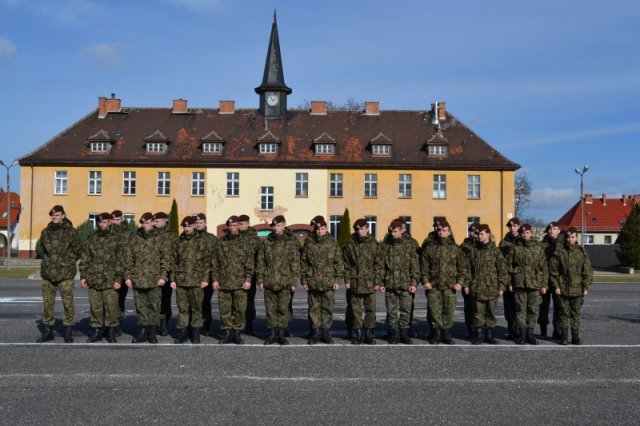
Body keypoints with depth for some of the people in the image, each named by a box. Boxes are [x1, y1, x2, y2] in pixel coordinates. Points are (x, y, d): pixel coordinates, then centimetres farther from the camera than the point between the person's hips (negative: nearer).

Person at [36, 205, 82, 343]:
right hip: (48, 273, 4)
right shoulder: (46, 232, 9)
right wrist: (47, 259, 10)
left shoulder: (71, 232, -3)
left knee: (68, 302, -3)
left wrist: (68, 262, 1)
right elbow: (39, 248, 21)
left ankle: (68, 331, 8)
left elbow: (78, 251, 3)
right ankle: (47, 330, 21)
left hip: (65, 274, -4)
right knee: (47, 302, 9)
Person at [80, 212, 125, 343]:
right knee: (95, 307, 7)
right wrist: (83, 276, 7)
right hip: (93, 280, 3)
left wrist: (118, 279, -8)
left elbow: (120, 261, -2)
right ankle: (97, 331, 18)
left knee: (111, 307, -2)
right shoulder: (92, 239, 11)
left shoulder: (116, 239, 1)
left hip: (110, 281, -3)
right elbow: (85, 259, 14)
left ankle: (111, 332, 10)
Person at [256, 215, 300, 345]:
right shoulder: (266, 242, 7)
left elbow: (295, 263, -1)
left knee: (283, 308, 0)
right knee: (271, 308, 6)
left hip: (285, 282, -2)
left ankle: (281, 333, 11)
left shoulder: (291, 242, 0)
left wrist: (294, 282, -5)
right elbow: (260, 262, 9)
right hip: (269, 282, 2)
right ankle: (273, 333, 16)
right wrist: (260, 280, 3)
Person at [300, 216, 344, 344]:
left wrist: (337, 279, -2)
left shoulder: (332, 242, 2)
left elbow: (338, 262, 3)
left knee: (327, 308, 4)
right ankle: (315, 332, 15)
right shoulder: (309, 243, 4)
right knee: (314, 308, 6)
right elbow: (303, 262, 6)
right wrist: (304, 279, 2)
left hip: (329, 282, -1)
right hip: (312, 282, 1)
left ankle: (326, 332, 13)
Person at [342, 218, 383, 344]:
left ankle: (368, 334, 15)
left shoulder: (374, 244, 1)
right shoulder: (350, 244, 1)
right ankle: (357, 334, 15)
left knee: (370, 309, 4)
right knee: (356, 310, 6)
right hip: (355, 282, 0)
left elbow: (378, 264, 2)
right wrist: (347, 280, -2)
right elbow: (346, 264, 4)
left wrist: (377, 282, -2)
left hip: (370, 283, 0)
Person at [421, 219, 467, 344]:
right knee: (435, 311, 1)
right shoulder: (430, 247, 7)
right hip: (433, 285, 0)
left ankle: (446, 334, 15)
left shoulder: (455, 248, 8)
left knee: (449, 311, 2)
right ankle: (436, 334, 13)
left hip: (450, 285, 0)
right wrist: (425, 281, -4)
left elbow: (462, 267, 8)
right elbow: (424, 266, 6)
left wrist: (460, 282, -2)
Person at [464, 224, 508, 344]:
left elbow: (502, 270, 2)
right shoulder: (472, 250, 5)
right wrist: (466, 284, -1)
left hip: (492, 287, 0)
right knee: (478, 312, 2)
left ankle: (489, 334, 18)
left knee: (490, 312, 7)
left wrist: (501, 286, -3)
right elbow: (468, 268, 5)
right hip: (476, 287, 0)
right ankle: (477, 335, 11)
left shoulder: (495, 250, 1)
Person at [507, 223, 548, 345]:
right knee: (520, 309, 1)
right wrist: (509, 283, 0)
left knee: (533, 309, 5)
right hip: (519, 283, -1)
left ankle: (530, 333, 16)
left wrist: (544, 284, 2)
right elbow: (509, 266, 5)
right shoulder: (515, 248, 4)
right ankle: (522, 334, 9)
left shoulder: (538, 248, 6)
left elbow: (544, 268, 7)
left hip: (535, 284, 1)